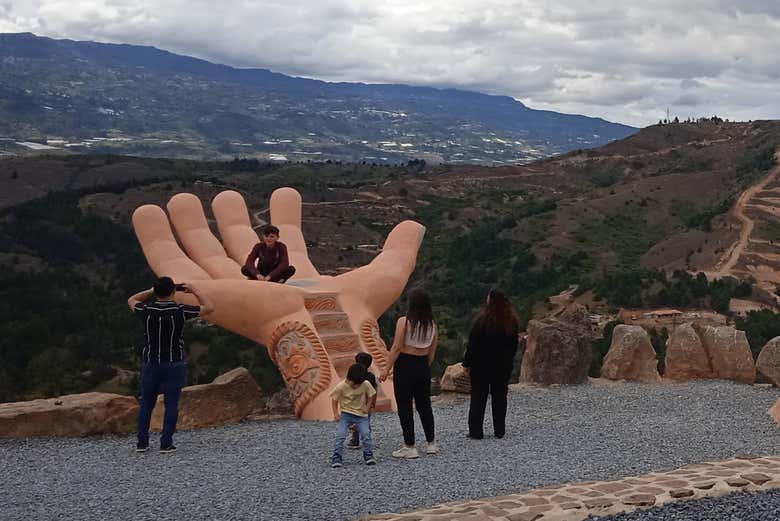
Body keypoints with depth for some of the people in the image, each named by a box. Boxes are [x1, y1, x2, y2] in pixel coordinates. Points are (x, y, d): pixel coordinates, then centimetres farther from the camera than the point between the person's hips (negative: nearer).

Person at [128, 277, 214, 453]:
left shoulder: (146, 310, -5)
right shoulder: (180, 310, -12)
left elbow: (131, 300, 18)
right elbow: (209, 308, -2)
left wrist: (151, 291, 15)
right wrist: (195, 290, 6)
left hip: (151, 364, 3)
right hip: (173, 364, -3)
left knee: (146, 404, 11)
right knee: (171, 404, 3)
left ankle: (142, 442, 12)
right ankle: (166, 443, 1)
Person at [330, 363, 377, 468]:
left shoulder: (366, 385, -12)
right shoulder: (341, 387, -16)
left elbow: (370, 396, 5)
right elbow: (334, 400, -3)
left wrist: (367, 407, -8)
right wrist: (335, 413, -10)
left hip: (361, 415, 1)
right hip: (345, 414, -1)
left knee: (366, 434, -12)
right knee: (340, 435, -16)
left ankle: (368, 454, 7)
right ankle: (337, 457, -10)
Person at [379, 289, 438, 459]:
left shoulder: (404, 322, -13)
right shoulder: (432, 325, 3)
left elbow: (397, 348, -14)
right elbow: (432, 352, 8)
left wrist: (387, 369, -10)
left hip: (405, 366, -5)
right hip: (423, 367, 5)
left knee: (404, 407, 3)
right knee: (424, 405, 17)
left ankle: (409, 447, 5)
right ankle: (431, 444, 24)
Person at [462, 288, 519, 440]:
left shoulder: (482, 320, -15)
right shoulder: (511, 321, 1)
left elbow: (472, 343, -13)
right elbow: (514, 344, 10)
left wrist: (467, 363, -7)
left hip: (481, 364, -4)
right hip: (503, 365, 4)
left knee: (478, 398, 3)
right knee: (500, 396, 11)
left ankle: (476, 431, 3)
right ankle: (499, 431, 14)